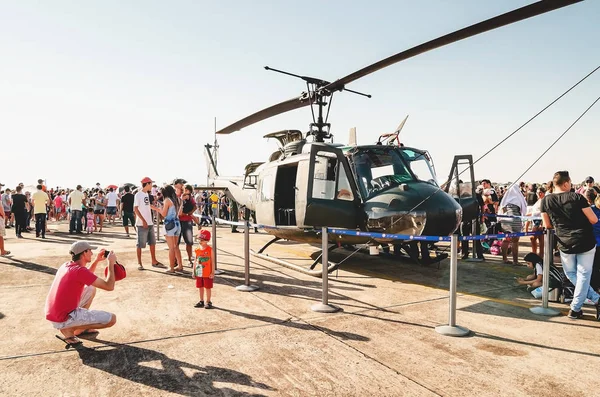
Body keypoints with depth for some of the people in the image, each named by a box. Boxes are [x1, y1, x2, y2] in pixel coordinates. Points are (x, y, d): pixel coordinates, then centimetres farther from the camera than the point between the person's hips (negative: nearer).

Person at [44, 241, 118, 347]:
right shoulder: (80, 270, -21)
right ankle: (69, 329, -2)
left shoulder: (66, 265, 6)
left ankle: (80, 328, 21)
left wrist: (97, 261, 16)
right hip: (63, 320, -9)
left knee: (91, 289, 24)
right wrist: (111, 263, -10)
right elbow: (109, 286, -19)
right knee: (112, 319, -10)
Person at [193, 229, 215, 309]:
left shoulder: (210, 250, -10)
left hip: (207, 273, -5)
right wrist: (194, 271, 8)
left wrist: (212, 272, -10)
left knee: (208, 287, 5)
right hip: (199, 273, 5)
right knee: (200, 287, 14)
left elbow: (212, 262, -8)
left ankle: (208, 302, 17)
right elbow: (195, 261, 10)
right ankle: (201, 301, 27)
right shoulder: (197, 249, 3)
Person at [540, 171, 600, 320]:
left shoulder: (546, 200, -2)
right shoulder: (577, 197, -8)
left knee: (571, 274, 22)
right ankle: (575, 309, 11)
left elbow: (547, 225, 7)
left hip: (565, 244, 1)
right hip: (585, 242, -1)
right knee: (583, 275, 10)